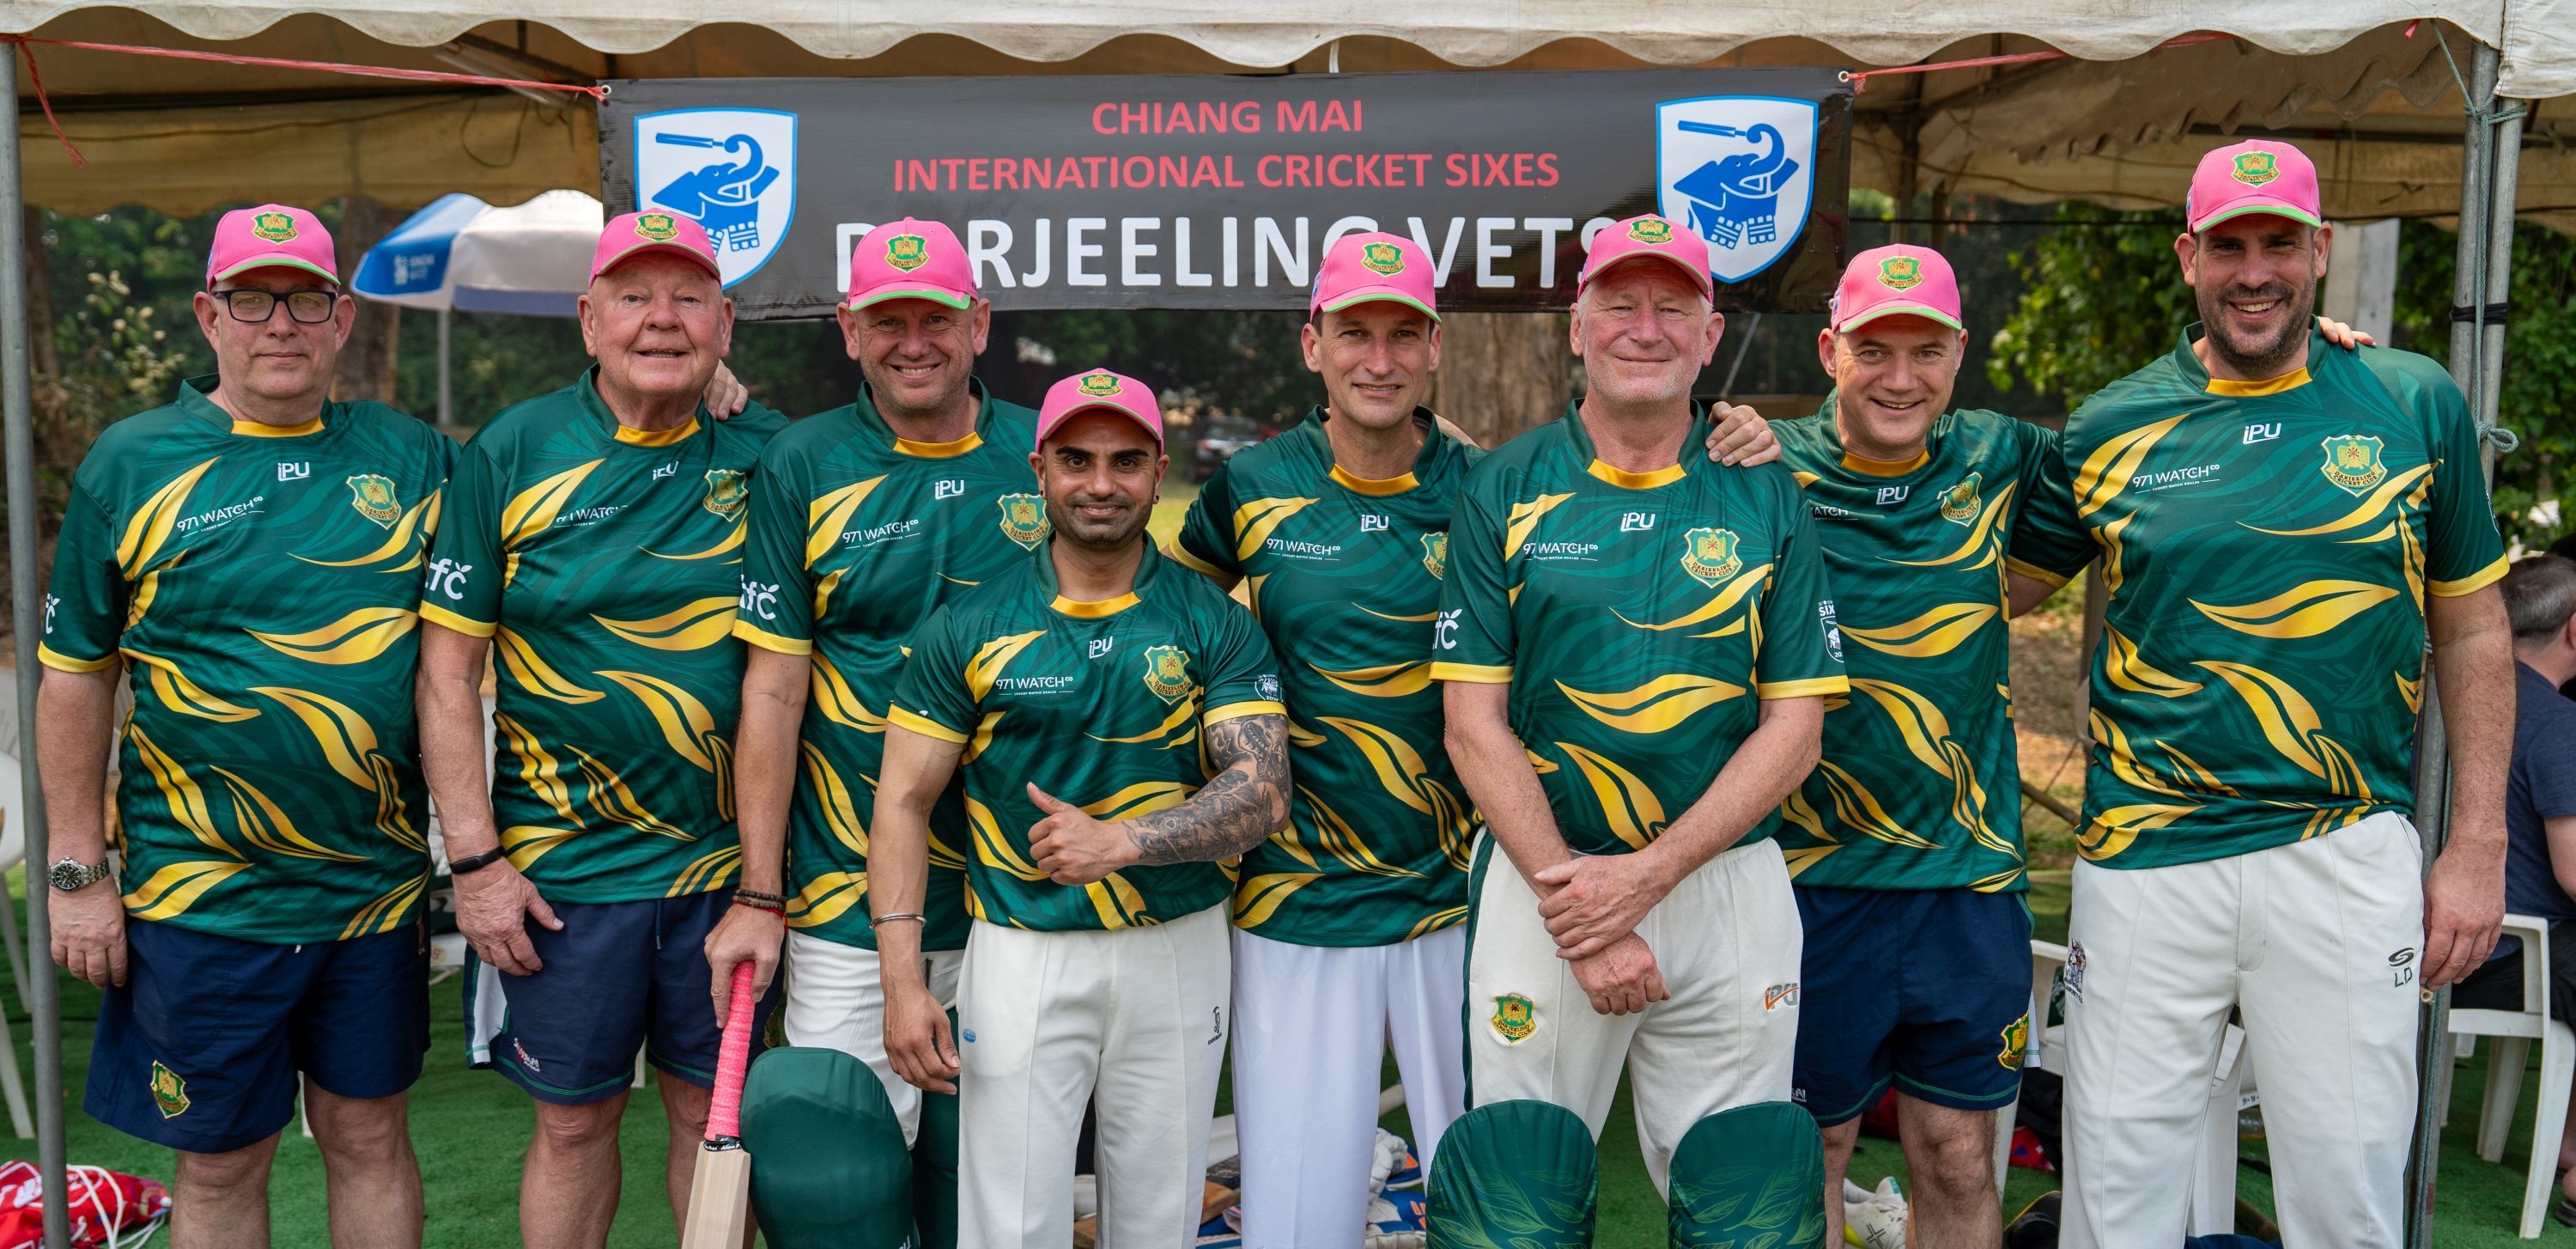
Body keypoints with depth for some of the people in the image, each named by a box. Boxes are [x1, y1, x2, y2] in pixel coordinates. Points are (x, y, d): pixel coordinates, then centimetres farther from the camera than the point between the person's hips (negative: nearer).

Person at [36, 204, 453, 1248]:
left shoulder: (411, 456, 3)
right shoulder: (128, 466, -2)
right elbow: (74, 677, 1)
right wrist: (77, 870, -2)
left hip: (378, 880, 2)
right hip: (202, 893, -2)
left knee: (368, 1138, 15)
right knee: (220, 1164, 10)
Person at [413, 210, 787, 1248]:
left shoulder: (765, 455, -1)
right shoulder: (511, 454, -4)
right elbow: (447, 668, -4)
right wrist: (475, 860, -8)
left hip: (723, 860, 1)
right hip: (559, 868, -1)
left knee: (712, 1109, 13)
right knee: (574, 1121, 11)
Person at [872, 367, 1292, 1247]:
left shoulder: (1216, 626, 1)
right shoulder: (967, 628, 0)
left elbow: (1262, 793, -7)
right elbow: (904, 801, 0)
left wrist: (1121, 841, -23)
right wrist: (902, 981, -9)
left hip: (1179, 952, 1)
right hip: (1021, 953, -1)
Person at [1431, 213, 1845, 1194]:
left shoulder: (1768, 498, 4)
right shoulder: (1504, 491, 1)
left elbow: (1793, 729, 1)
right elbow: (1475, 724, -3)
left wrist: (1647, 874, -11)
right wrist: (1572, 904, -11)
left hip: (1728, 883, 1)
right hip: (1538, 878, -1)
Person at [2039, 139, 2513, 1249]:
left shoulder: (2417, 405, 5)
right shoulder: (2110, 428, 3)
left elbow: (2473, 631, 9)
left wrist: (2479, 847, 6)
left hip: (2349, 857, 0)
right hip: (2146, 858, 0)